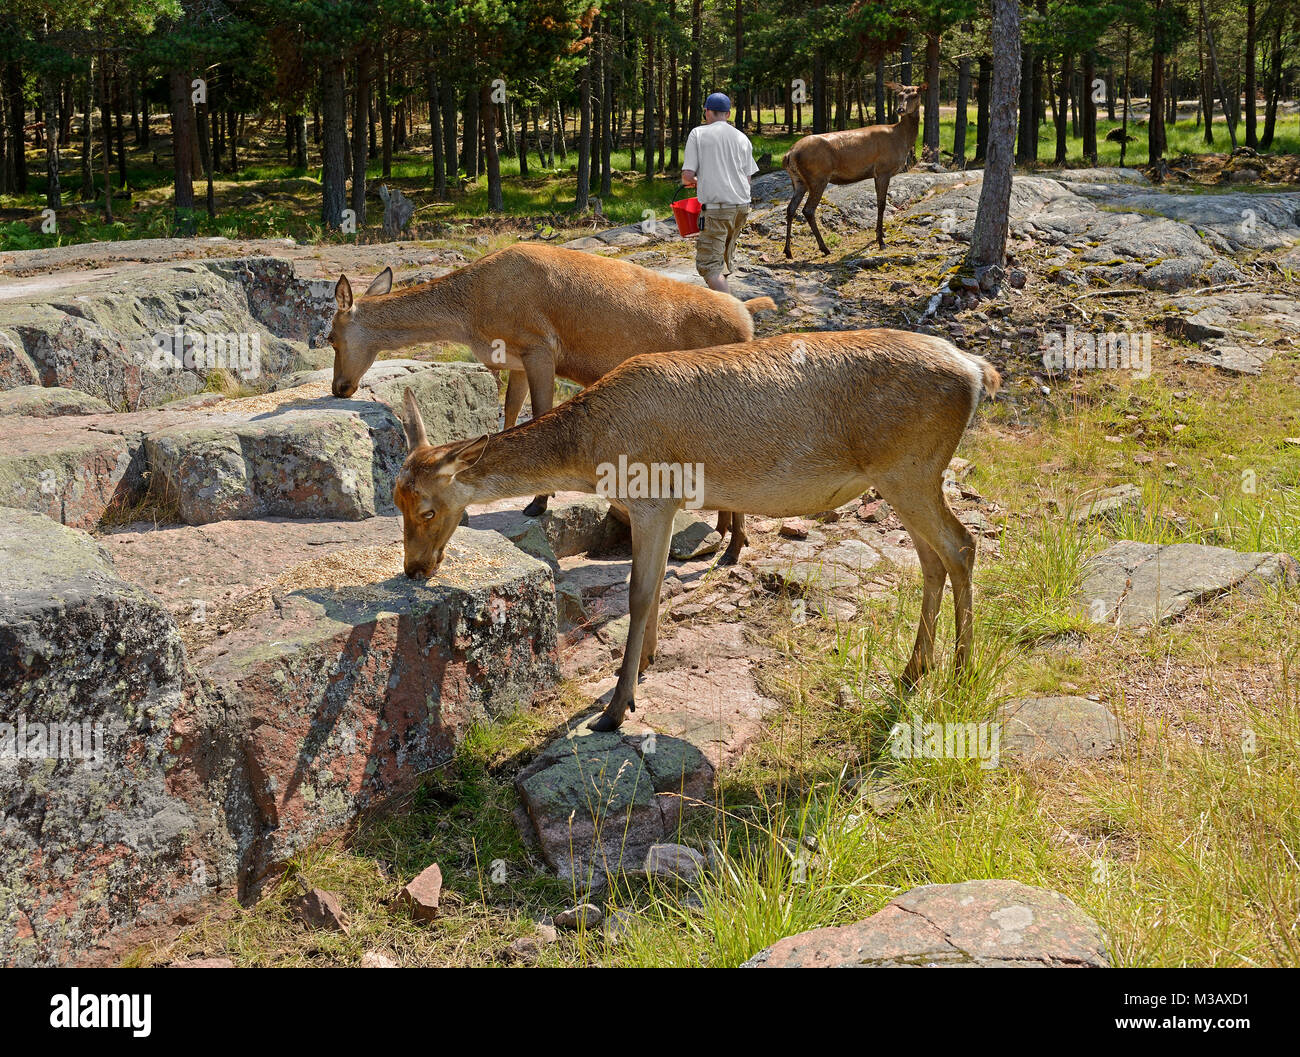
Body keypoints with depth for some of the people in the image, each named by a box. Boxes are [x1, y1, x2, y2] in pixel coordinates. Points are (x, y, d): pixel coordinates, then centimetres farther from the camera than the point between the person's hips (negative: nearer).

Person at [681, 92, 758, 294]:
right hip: (742, 205, 6)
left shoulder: (698, 134, -1)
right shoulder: (742, 138, 11)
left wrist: (689, 182, 18)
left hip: (716, 207, -6)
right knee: (725, 257, 22)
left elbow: (688, 175, -6)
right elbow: (747, 177, 12)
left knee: (709, 264, -7)